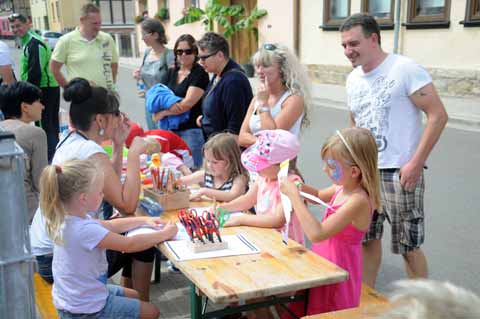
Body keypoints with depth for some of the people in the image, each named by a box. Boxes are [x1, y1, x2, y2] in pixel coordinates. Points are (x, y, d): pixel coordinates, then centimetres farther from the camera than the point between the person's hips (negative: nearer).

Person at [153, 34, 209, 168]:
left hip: (191, 130, -6)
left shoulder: (200, 74, -6)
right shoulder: (171, 72, 15)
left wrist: (162, 113, -7)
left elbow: (187, 103, -13)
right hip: (172, 129, 6)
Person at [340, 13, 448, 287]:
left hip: (400, 173, -6)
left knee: (409, 247, 4)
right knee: (368, 239, 13)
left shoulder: (406, 69, -11)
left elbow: (438, 116, -13)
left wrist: (416, 163, -17)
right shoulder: (353, 79, 10)